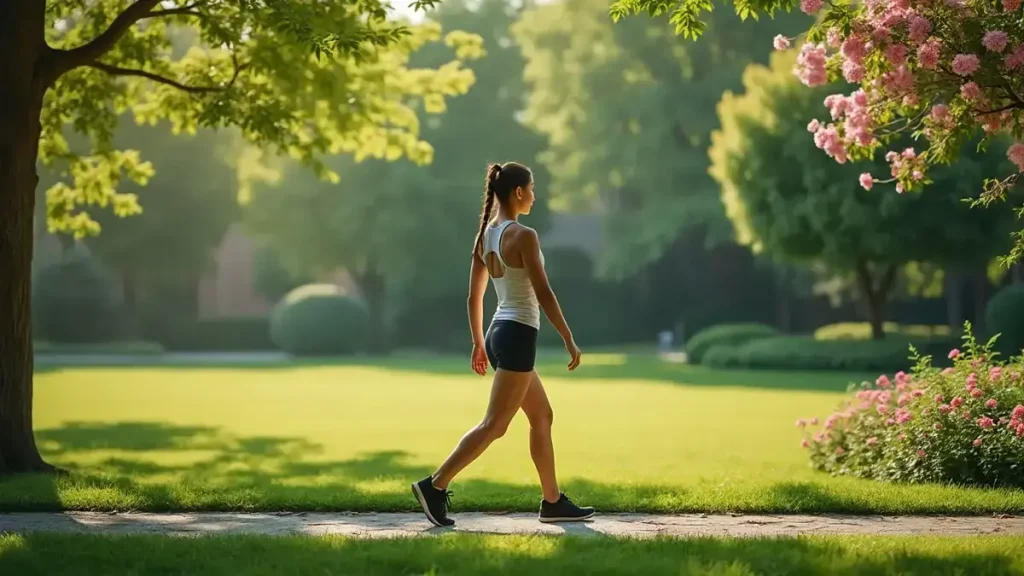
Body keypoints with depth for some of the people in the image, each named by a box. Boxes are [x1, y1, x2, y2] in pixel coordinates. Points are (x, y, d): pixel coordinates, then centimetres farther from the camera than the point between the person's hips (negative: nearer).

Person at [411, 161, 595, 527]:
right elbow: (543, 294, -17)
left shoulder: (485, 236, 9)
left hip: (499, 333, 9)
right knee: (494, 425, -7)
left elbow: (474, 296, 14)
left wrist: (479, 344, 21)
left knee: (542, 417, 15)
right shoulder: (523, 236, -15)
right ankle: (435, 485, -12)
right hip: (518, 335, -9)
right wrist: (569, 340, -11)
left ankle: (553, 502, 19)